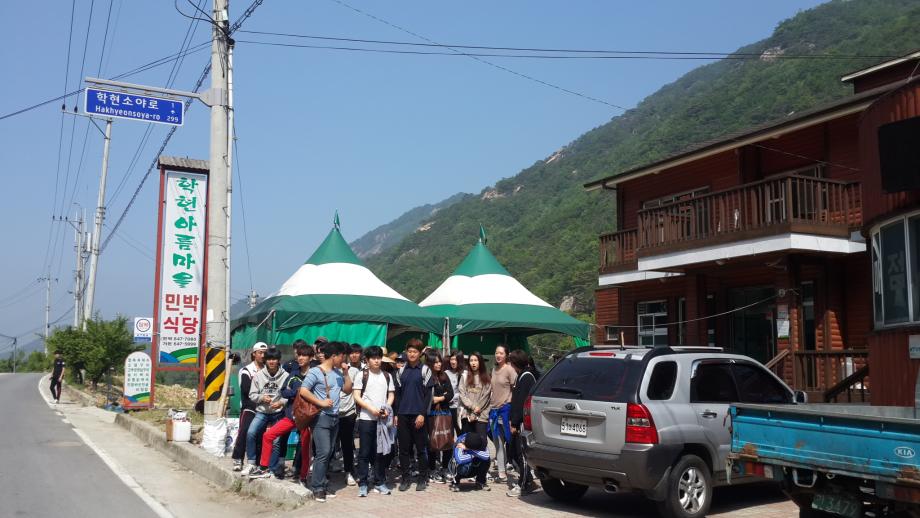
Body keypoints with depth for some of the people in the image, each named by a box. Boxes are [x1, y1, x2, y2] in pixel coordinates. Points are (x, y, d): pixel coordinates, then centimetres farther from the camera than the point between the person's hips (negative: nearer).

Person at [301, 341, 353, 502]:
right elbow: (303, 391, -14)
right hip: (321, 417, -7)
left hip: (335, 417, 7)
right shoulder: (315, 372, -9)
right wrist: (321, 403, -16)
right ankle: (317, 488, -5)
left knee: (328, 453, 9)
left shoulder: (338, 373, 13)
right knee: (323, 453, -11)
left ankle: (323, 484, 16)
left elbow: (348, 390, 16)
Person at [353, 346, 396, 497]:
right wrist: (371, 409, -14)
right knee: (364, 452, 1)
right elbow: (357, 397, -3)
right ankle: (362, 484, 8)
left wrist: (387, 409, -7)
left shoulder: (387, 376, 10)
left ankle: (380, 482, 16)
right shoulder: (362, 375, 0)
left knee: (381, 452, 7)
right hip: (366, 418, -3)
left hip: (383, 418, 3)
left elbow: (391, 395, 11)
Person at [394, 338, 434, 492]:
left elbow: (428, 394, -4)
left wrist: (422, 414, -11)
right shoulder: (401, 371, 11)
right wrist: (396, 414, 7)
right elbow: (398, 393, 13)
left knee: (421, 448, 3)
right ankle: (406, 478, 13)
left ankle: (423, 479, 11)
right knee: (403, 448, 5)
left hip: (418, 415, -3)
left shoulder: (425, 370, 0)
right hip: (403, 415, 3)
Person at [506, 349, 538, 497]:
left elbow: (521, 402, -20)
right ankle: (524, 479, 25)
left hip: (523, 422, -10)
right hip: (519, 422, 10)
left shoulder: (526, 377, -14)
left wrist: (515, 423, -19)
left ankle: (524, 485, 4)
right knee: (512, 452, 14)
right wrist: (513, 421, 17)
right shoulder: (522, 376, 17)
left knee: (521, 453, -4)